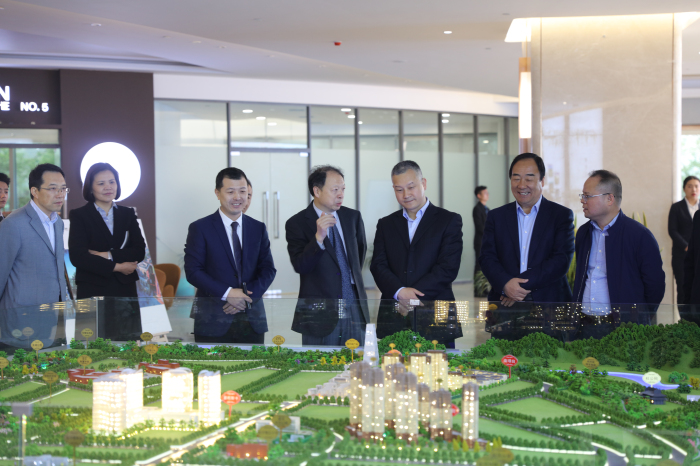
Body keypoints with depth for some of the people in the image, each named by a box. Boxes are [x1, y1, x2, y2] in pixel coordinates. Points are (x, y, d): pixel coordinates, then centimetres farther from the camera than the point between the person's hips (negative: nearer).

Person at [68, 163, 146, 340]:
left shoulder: (127, 214, 14)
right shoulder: (79, 216, 4)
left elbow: (139, 251, 3)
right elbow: (77, 257, -8)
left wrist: (109, 255, -10)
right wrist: (116, 266, -9)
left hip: (125, 290, 3)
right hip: (93, 291, -3)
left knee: (128, 343, 1)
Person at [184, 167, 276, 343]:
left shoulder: (258, 228, 10)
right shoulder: (200, 228, 0)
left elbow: (268, 269, 7)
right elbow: (193, 271, -6)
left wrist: (248, 296, -10)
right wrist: (227, 294, -16)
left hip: (252, 321, 3)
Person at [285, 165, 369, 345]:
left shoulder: (353, 217, 9)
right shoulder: (296, 224, -6)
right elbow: (300, 266, -16)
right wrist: (318, 237, -26)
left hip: (355, 311, 4)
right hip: (320, 314, -4)